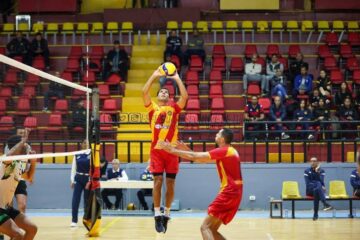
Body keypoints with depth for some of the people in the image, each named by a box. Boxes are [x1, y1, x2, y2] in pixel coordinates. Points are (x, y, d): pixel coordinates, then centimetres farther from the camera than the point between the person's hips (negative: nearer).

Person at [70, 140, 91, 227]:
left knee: (87, 200, 6)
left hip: (88, 179, -2)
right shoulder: (77, 155, 4)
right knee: (75, 200, -6)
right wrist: (72, 180, 3)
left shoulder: (91, 154, -5)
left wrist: (90, 181, -15)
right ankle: (74, 220, -4)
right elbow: (73, 168, 8)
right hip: (78, 179, 2)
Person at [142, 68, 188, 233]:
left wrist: (177, 79, 1)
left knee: (170, 183, 3)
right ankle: (157, 214, -5)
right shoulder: (152, 108, 10)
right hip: (156, 149, -1)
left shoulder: (174, 108, 10)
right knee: (158, 181, -7)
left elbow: (184, 96, -5)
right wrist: (154, 76, 2)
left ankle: (167, 213, 14)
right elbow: (144, 92, -1)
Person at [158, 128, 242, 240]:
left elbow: (194, 157, -12)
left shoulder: (223, 151, -11)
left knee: (205, 227, -11)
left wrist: (173, 150, -4)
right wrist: (186, 149, 19)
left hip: (229, 193, -9)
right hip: (233, 193, 9)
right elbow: (202, 159, 25)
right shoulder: (229, 151, 19)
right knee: (212, 230, 13)